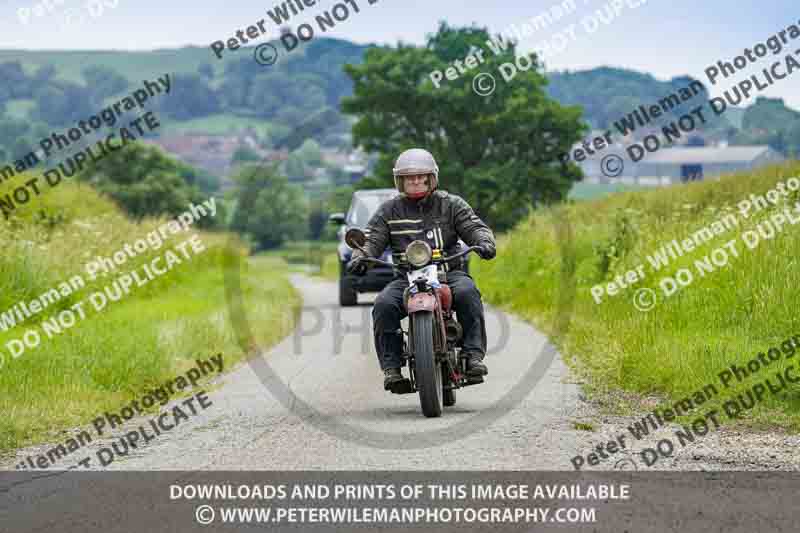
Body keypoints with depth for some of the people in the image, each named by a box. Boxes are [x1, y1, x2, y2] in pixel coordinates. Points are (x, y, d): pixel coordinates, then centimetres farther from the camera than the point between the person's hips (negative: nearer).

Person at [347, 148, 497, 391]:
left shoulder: (451, 204, 12)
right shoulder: (389, 210, 14)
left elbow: (475, 227, 5)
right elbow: (372, 238, 7)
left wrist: (484, 242, -19)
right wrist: (360, 257, -16)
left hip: (448, 272, -1)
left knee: (467, 293, -34)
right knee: (384, 305, -28)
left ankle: (473, 355, -31)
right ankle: (391, 367, -23)